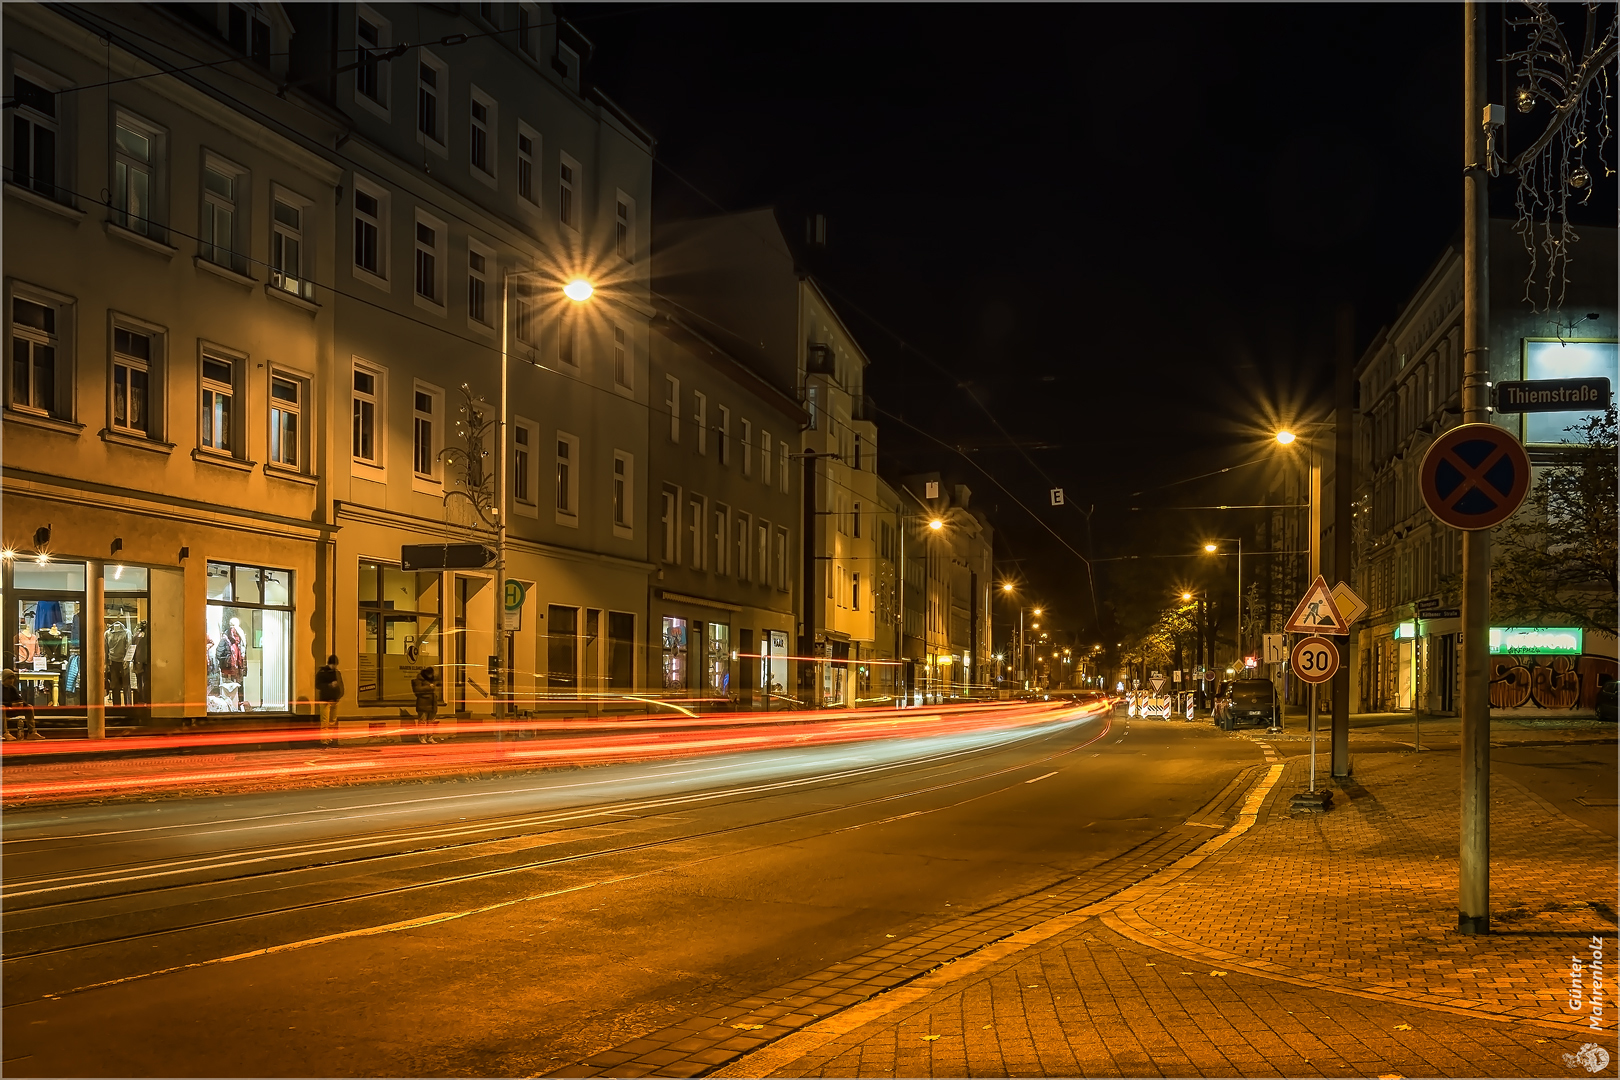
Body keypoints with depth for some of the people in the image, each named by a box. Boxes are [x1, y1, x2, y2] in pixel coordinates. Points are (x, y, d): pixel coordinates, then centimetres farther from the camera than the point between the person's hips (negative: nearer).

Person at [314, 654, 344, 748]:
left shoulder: (337, 673, 13)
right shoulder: (321, 673, -2)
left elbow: (340, 685, 18)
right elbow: (318, 685, -10)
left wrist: (340, 695, 2)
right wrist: (330, 685, -20)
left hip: (335, 699, 5)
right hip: (325, 699, -5)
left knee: (333, 721, 7)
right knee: (325, 720, -10)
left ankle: (330, 738, 13)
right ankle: (324, 739, -8)